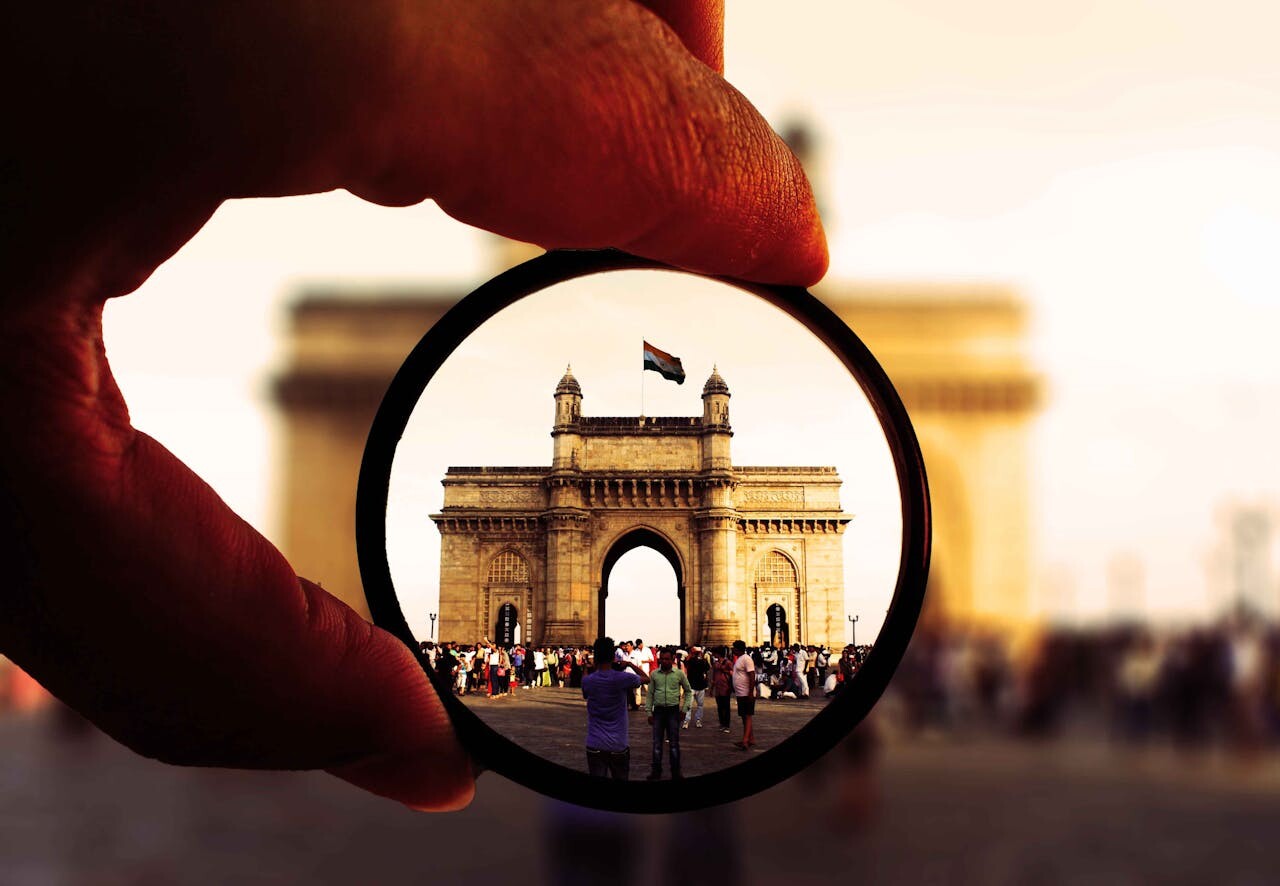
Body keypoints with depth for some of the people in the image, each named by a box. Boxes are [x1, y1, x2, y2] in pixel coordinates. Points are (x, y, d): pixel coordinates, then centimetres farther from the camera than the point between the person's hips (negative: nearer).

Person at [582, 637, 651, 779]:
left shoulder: (587, 681, -5)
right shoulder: (623, 678, -10)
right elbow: (646, 678, 8)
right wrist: (630, 664, 18)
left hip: (595, 745, 1)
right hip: (618, 745, -1)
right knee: (621, 781, 14)